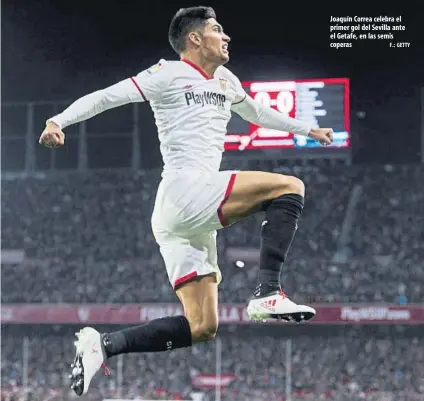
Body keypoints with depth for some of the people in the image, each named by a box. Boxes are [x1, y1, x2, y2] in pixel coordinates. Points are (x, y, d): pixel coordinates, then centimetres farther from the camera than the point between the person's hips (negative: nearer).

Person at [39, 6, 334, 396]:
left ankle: (102, 345, 1)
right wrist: (58, 121, -22)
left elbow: (258, 113, 42)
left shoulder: (225, 81, 23)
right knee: (289, 187, -13)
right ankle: (267, 293, -20)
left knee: (202, 328, 3)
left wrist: (308, 129, 52)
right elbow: (105, 97, -7)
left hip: (191, 219, 9)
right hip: (186, 191, -9)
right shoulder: (169, 75, -1)